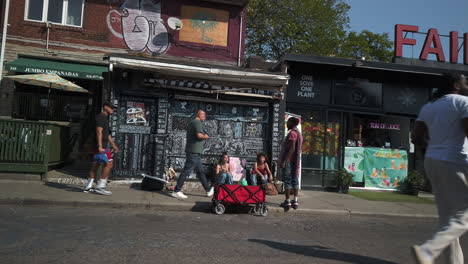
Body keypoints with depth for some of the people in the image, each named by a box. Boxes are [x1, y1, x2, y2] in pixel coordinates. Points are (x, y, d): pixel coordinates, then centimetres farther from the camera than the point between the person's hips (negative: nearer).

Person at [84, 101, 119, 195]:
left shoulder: (105, 118, 23)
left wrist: (113, 145, 30)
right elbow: (99, 132, -19)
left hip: (101, 146, 10)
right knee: (108, 164, -10)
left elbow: (107, 134, 29)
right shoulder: (101, 117, -9)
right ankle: (100, 187, -7)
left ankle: (88, 187, 15)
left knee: (95, 165, 11)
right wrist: (100, 146, -26)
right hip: (101, 146, -10)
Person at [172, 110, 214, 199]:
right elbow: (199, 135, -25)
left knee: (200, 171, 14)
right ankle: (176, 191, -4)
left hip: (194, 152, 11)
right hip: (194, 151, -11)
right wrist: (205, 136, -4)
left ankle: (208, 190, 22)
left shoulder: (192, 122, 21)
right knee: (186, 171, -8)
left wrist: (203, 137, 18)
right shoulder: (198, 122, -10)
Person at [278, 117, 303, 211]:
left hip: (288, 160, -9)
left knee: (287, 181, -5)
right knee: (295, 180, 9)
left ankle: (287, 201, -3)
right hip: (296, 161, 9)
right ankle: (295, 201, 11)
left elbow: (291, 148, -21)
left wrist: (283, 161, -22)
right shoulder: (299, 133, 16)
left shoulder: (292, 133, -13)